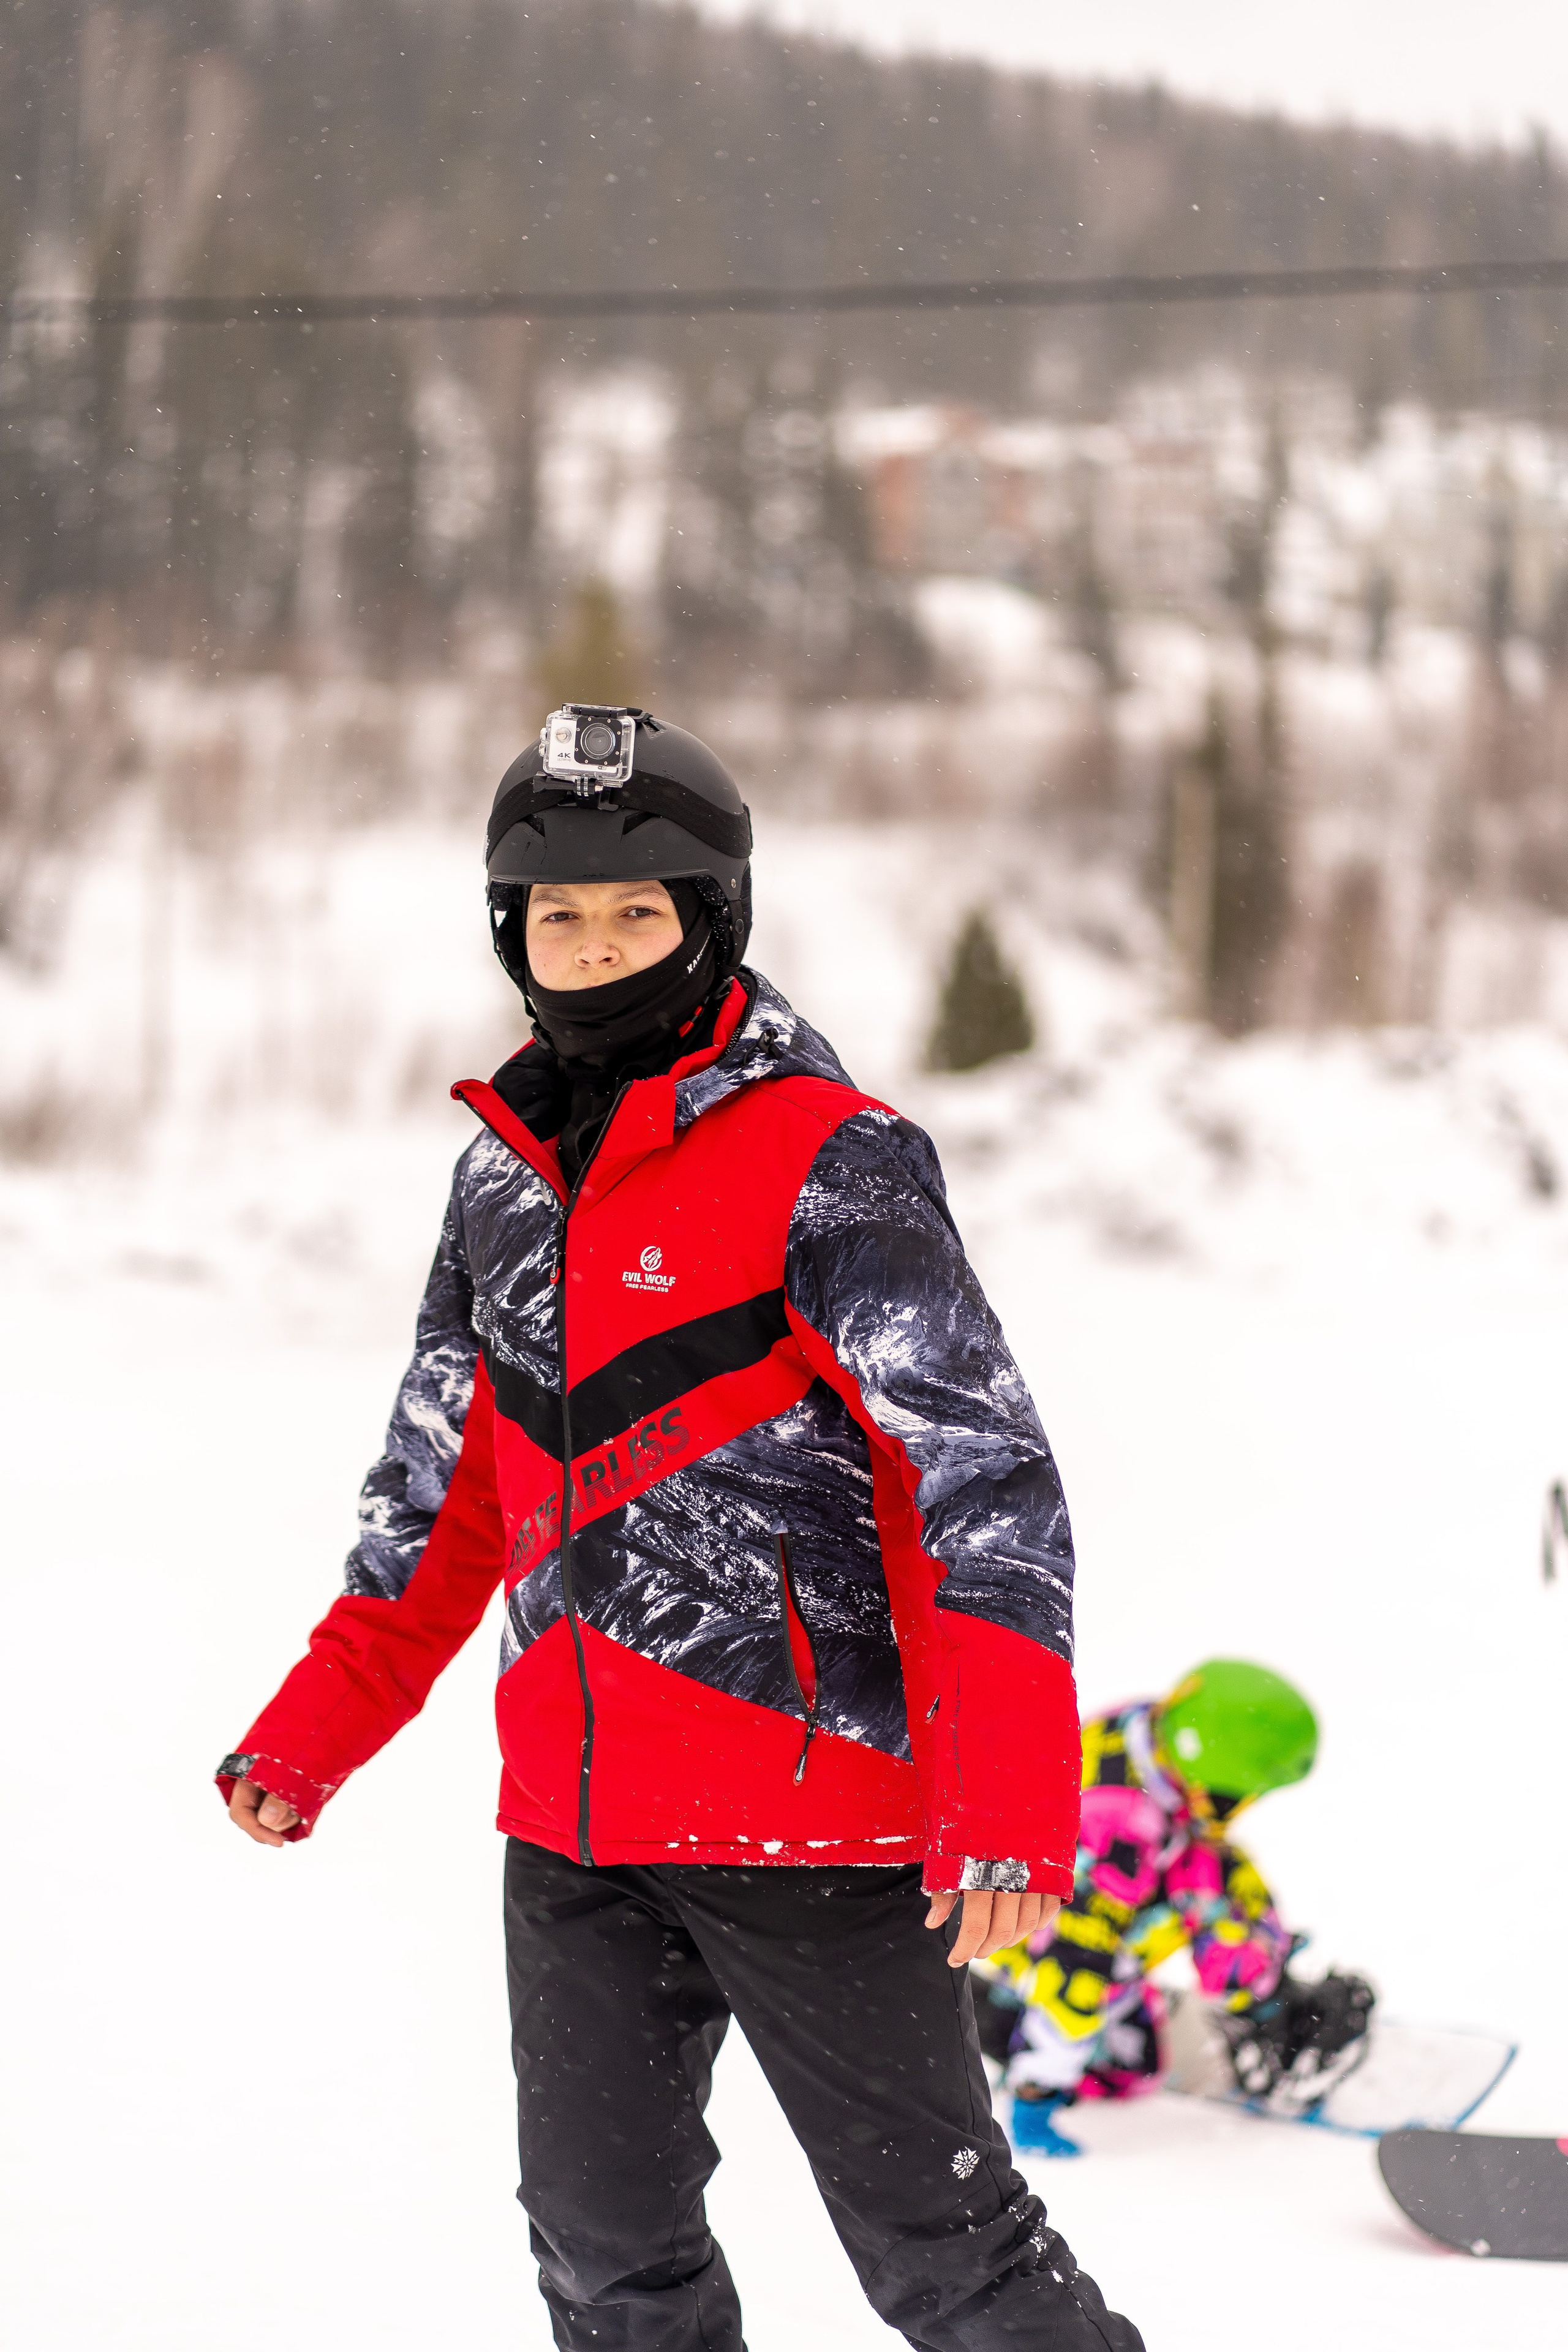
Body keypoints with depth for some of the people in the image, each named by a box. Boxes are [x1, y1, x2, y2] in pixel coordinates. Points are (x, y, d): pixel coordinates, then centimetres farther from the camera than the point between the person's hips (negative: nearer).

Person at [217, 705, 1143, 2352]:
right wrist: (314, 1730, 14)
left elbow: (985, 1473, -17)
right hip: (573, 1826, 7)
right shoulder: (506, 1171, 10)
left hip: (809, 1811, -7)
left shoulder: (825, 1161, -11)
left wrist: (1012, 1804, -25)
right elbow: (450, 1478, 21)